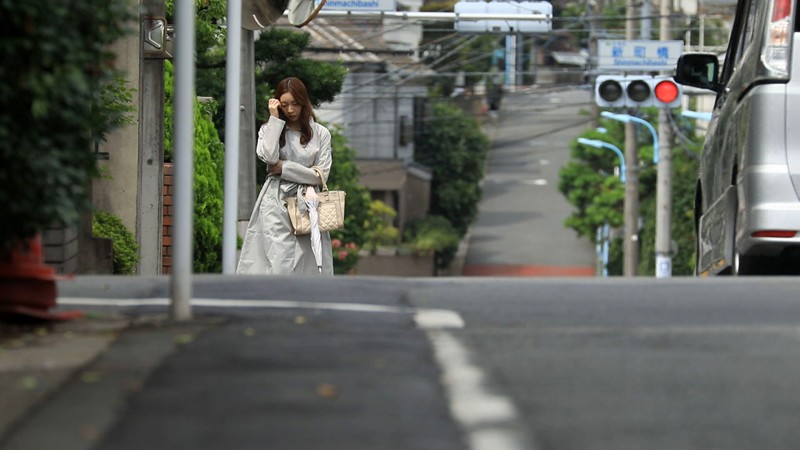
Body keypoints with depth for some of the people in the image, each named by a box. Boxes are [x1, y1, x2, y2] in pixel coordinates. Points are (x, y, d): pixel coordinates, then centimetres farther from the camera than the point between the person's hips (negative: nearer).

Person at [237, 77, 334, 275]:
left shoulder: (320, 133, 8)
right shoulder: (270, 129, 10)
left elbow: (321, 175, 0)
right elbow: (268, 156, -11)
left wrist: (284, 167, -3)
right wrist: (275, 119, -6)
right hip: (276, 205, -1)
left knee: (307, 265, -3)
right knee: (280, 265, -13)